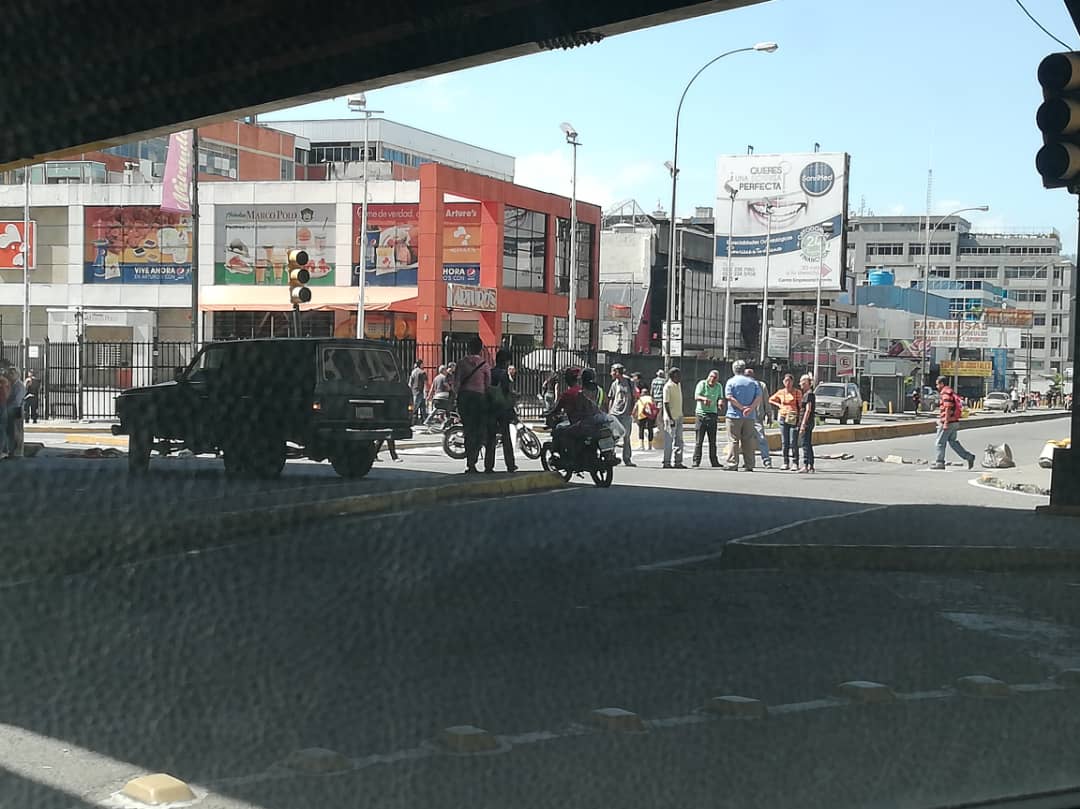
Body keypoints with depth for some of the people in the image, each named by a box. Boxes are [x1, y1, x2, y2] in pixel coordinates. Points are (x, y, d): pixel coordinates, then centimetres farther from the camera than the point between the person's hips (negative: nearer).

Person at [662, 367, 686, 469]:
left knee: (679, 441, 9)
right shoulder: (668, 386, -14)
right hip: (671, 418, -9)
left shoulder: (678, 385, 13)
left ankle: (677, 462, 14)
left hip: (679, 417, 9)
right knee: (669, 441, -3)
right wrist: (670, 419, -21)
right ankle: (667, 462, 2)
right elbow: (666, 403, -17)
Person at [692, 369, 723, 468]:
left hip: (712, 414, 4)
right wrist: (704, 398, -43)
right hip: (701, 414, -4)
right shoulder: (702, 384, -7)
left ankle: (714, 461, 13)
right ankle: (696, 461, -4)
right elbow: (696, 396, -21)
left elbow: (720, 399, 17)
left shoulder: (718, 386, 7)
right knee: (699, 440, -6)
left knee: (713, 440, 8)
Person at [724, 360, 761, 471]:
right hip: (749, 417, 3)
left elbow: (729, 397, -14)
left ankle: (732, 464, -7)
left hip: (734, 415, -3)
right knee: (748, 441, 7)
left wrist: (742, 407, -13)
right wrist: (750, 408, -10)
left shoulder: (731, 381, -2)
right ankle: (749, 465, 7)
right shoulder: (753, 381, 8)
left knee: (733, 440, -2)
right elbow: (759, 397, -1)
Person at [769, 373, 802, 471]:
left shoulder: (797, 392, -1)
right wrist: (778, 405, 7)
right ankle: (786, 463, 10)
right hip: (783, 418, 4)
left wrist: (800, 419, -9)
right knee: (784, 442, 5)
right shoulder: (780, 392, 10)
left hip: (794, 419, -4)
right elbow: (771, 400, 24)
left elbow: (800, 405, -1)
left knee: (793, 442, -9)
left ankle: (795, 463, -5)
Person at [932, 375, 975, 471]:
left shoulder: (946, 393, -14)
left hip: (948, 423, -10)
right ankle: (969, 456, 9)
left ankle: (940, 463, 3)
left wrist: (946, 423, -23)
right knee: (953, 442, 14)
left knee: (939, 442, -1)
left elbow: (948, 408, -21)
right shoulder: (951, 392, 17)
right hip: (954, 422, 10)